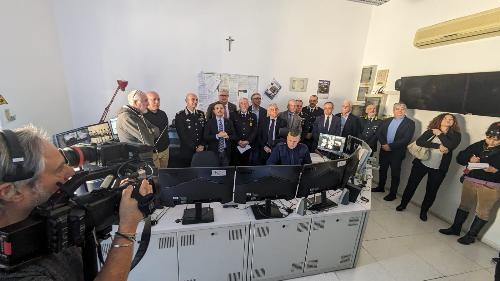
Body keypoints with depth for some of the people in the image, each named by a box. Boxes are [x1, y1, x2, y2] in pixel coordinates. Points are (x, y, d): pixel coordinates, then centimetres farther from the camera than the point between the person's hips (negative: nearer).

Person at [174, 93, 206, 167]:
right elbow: (182, 135, -11)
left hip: (201, 150, 4)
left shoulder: (201, 114, 9)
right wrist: (195, 147, -13)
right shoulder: (180, 115, -5)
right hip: (186, 151, -3)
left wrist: (202, 145, -5)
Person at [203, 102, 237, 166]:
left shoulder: (229, 122, 8)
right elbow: (205, 137, -7)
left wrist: (228, 136, -16)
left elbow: (235, 137, 4)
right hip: (213, 152, -2)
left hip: (226, 152, 2)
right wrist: (217, 136, -20)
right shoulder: (209, 122, 2)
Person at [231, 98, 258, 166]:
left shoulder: (253, 116, 10)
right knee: (236, 164, 1)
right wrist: (238, 141, -10)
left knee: (247, 164, 3)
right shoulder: (234, 116, 8)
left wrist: (248, 141, -9)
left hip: (249, 145, 1)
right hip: (236, 145, 0)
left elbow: (255, 131, 3)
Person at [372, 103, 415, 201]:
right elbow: (379, 133, 2)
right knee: (382, 170, 17)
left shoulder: (410, 123, -5)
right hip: (384, 150, 4)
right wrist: (384, 144, -14)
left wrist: (390, 146, -19)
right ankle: (381, 187, 35)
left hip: (397, 153, -4)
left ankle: (392, 194, 21)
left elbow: (406, 139, -15)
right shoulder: (386, 121, 9)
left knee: (395, 174, 7)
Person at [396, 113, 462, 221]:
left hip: (438, 169, 0)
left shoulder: (456, 135, 2)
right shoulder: (430, 131, 2)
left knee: (431, 191, 9)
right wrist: (438, 146, -21)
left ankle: (424, 211, 30)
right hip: (421, 163, 0)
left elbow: (451, 146, -18)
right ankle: (403, 204, 25)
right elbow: (419, 142, -15)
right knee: (411, 185, 7)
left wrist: (439, 134, -10)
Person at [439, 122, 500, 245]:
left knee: (482, 212, 9)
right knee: (464, 205, 15)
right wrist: (469, 160, -15)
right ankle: (455, 228, 29)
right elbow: (460, 157, 4)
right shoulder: (478, 145, 1)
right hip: (470, 181, 3)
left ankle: (471, 235, 24)